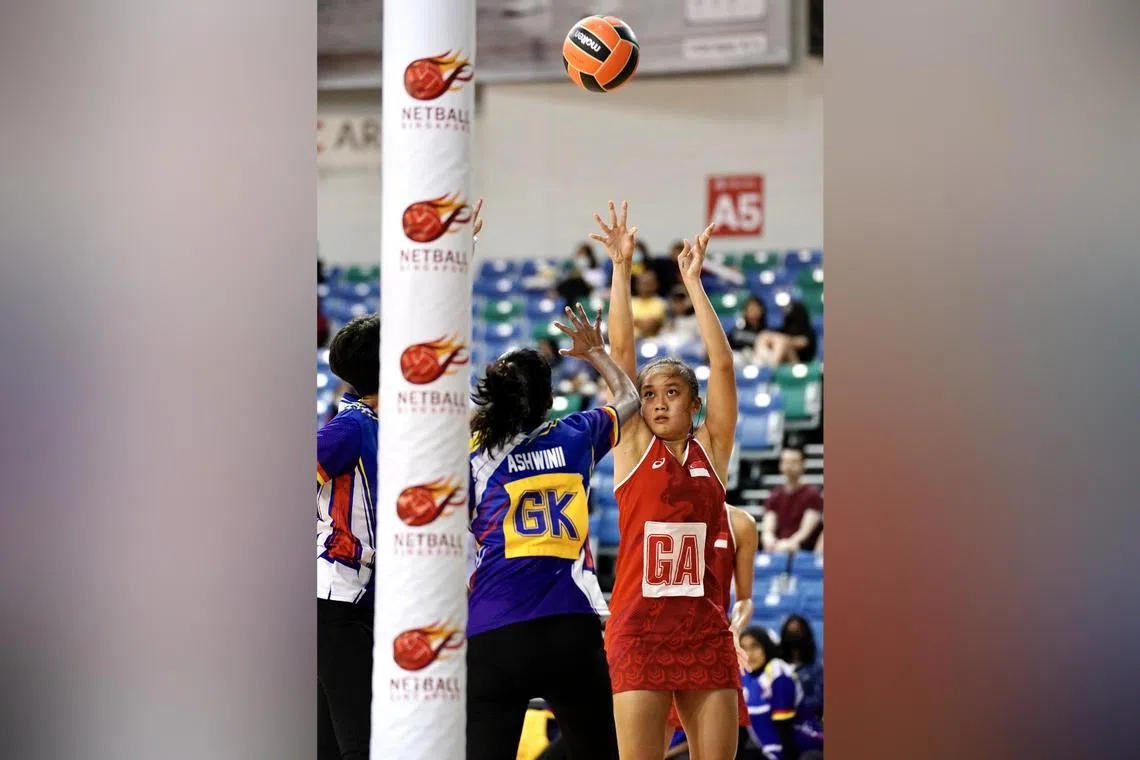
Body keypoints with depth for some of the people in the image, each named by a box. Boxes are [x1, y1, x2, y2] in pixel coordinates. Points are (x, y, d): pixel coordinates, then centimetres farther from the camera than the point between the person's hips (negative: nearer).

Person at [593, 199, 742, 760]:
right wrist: (620, 267, 0)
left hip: (706, 630, 2)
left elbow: (721, 362, 4)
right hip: (639, 628, -2)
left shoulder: (711, 450, 10)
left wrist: (693, 280, 4)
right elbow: (620, 350, 3)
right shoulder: (633, 447, 7)